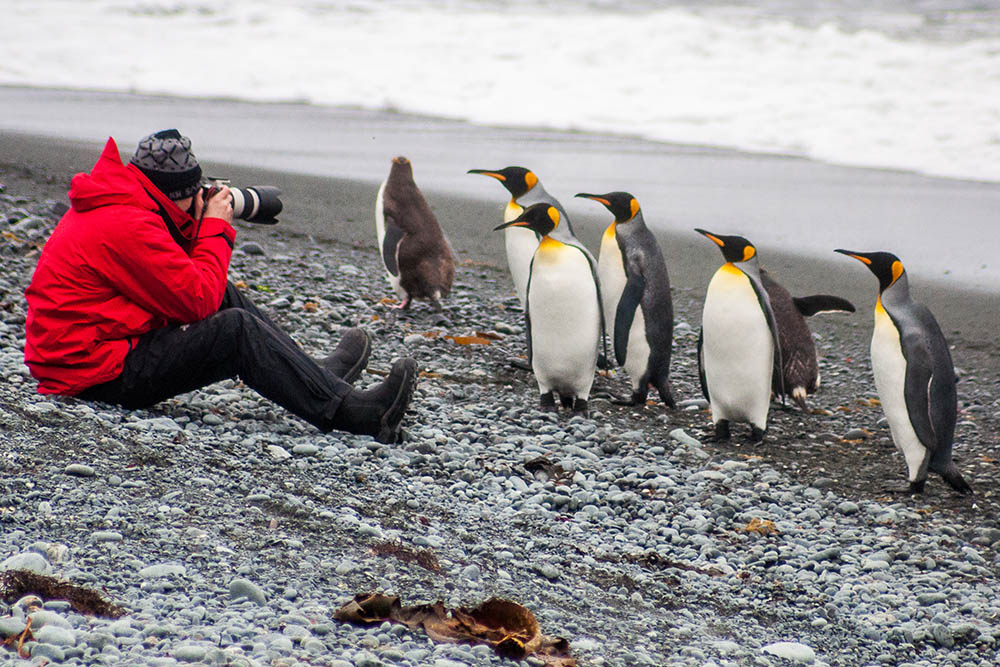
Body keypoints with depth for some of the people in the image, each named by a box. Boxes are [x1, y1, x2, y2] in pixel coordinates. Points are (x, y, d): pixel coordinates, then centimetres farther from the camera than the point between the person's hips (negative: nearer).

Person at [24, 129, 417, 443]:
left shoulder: (108, 208, 12)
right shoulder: (127, 225, -22)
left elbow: (185, 279, 17)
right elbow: (198, 300, -17)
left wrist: (196, 226, 3)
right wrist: (215, 229, -5)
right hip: (96, 375, -11)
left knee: (225, 297, 13)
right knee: (237, 330, -16)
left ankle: (320, 375, 21)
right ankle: (353, 413, -15)